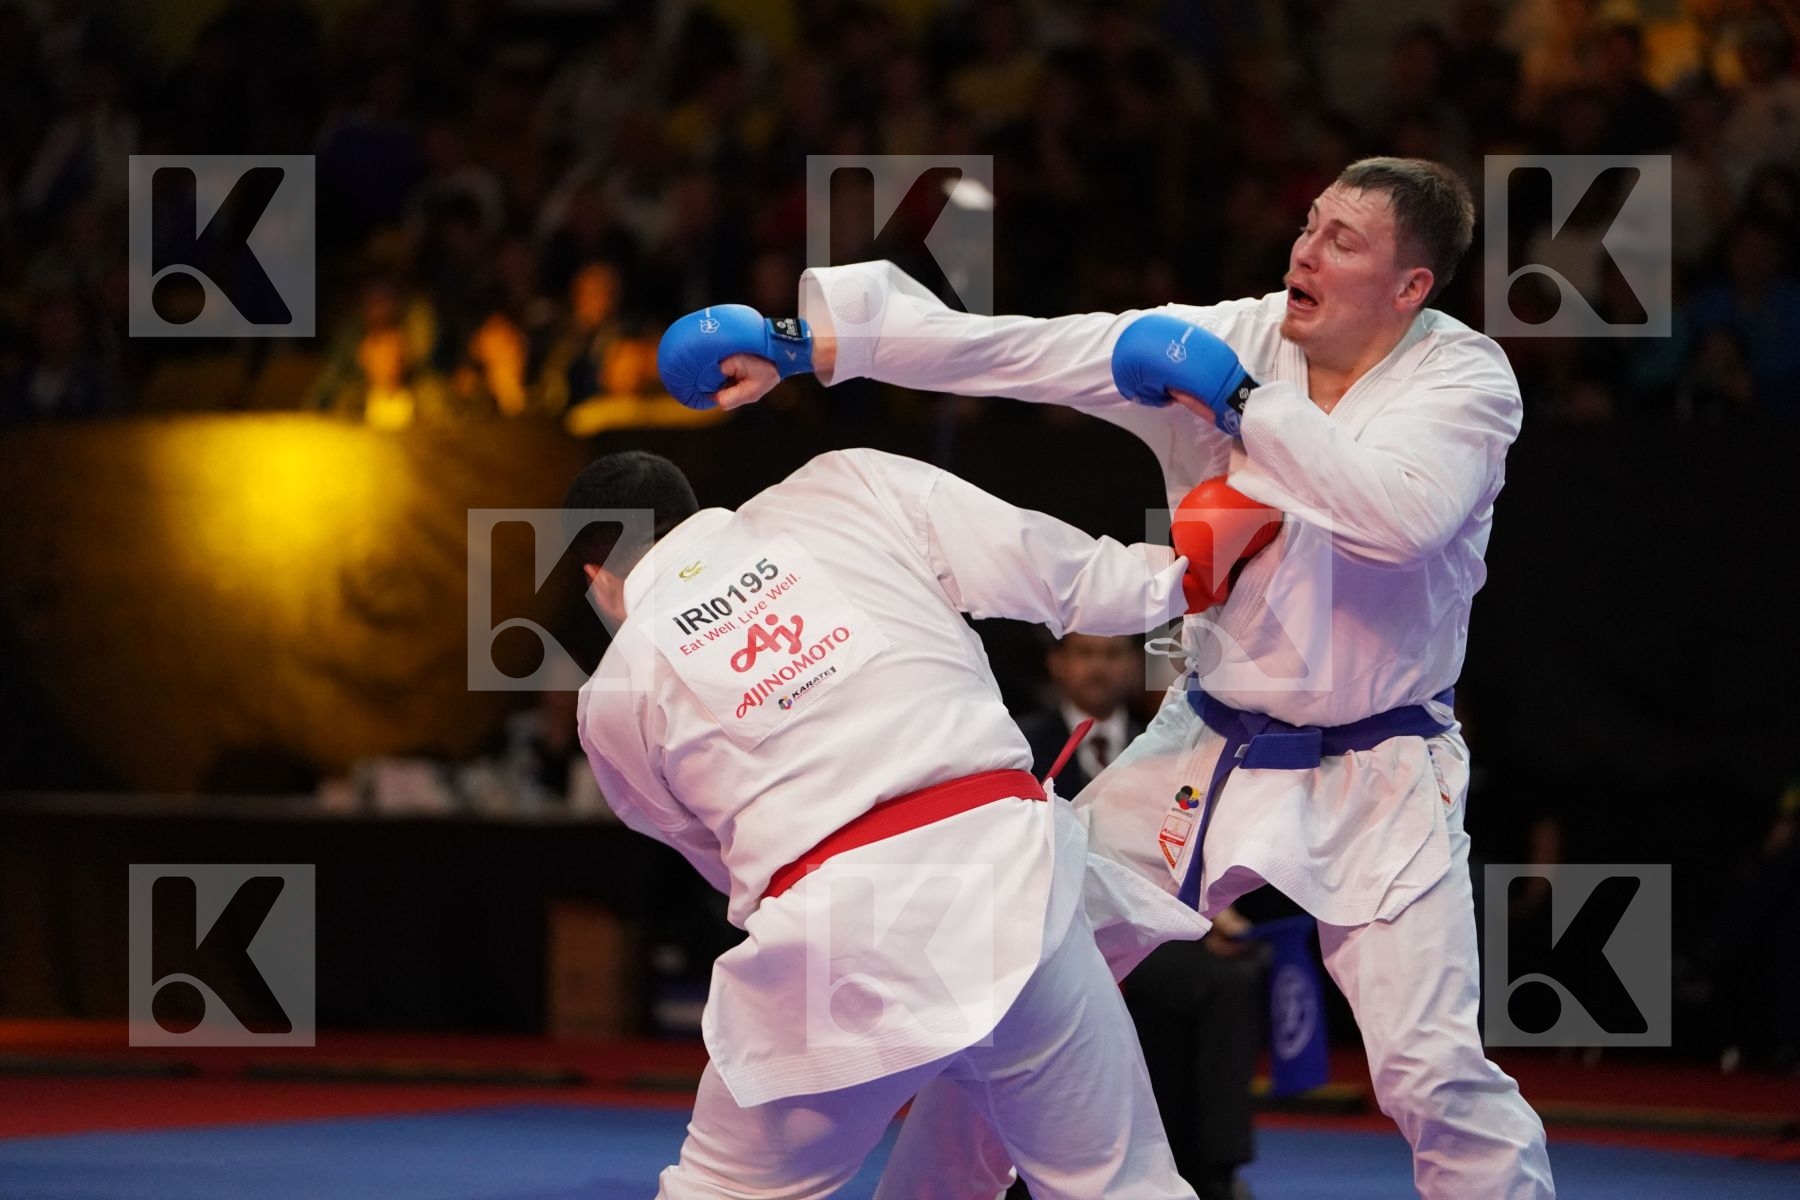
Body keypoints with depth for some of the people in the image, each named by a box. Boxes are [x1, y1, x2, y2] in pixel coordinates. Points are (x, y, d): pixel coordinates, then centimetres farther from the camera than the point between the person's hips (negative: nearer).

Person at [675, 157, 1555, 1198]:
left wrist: (1239, 406, -26)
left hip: (1377, 787, -4)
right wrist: (809, 341, -18)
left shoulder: (1464, 378, -13)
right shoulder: (1229, 342, -5)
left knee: (1433, 1072, -15)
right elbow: (1013, 349, -10)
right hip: (1211, 756, 4)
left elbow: (1405, 512, -33)